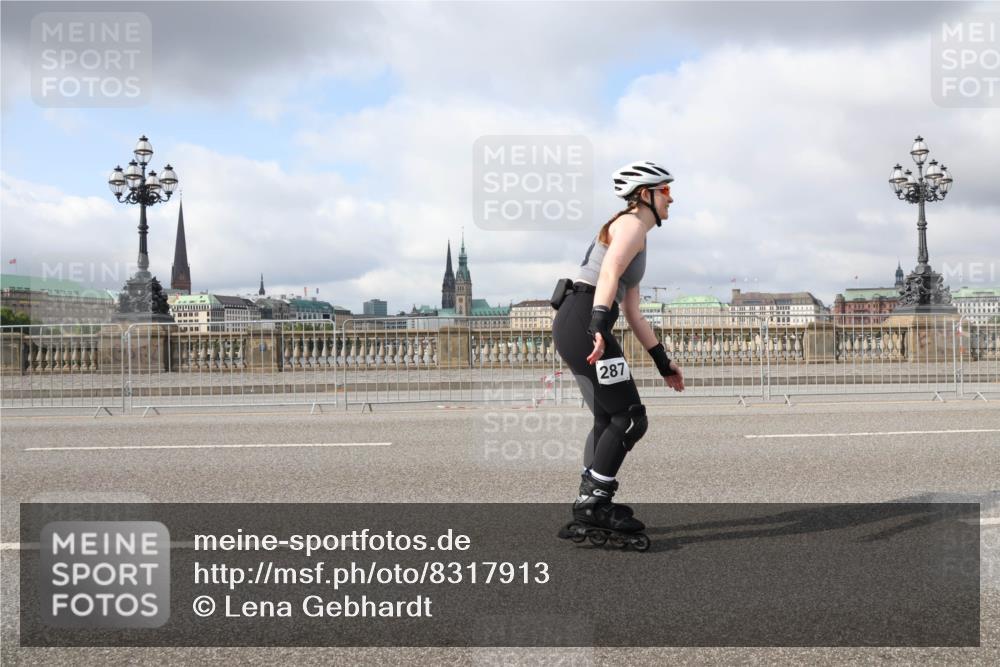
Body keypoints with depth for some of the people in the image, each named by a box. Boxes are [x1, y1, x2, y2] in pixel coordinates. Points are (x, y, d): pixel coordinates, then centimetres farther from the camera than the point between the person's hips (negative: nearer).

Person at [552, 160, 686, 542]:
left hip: (575, 326, 10)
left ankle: (591, 505, 21)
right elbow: (609, 274, -21)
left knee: (608, 419, 16)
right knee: (630, 419, -6)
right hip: (583, 324, -10)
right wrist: (598, 328, -35)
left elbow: (633, 315, 28)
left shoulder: (632, 234, 27)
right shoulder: (632, 225, -2)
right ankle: (593, 501, -2)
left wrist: (663, 363, 29)